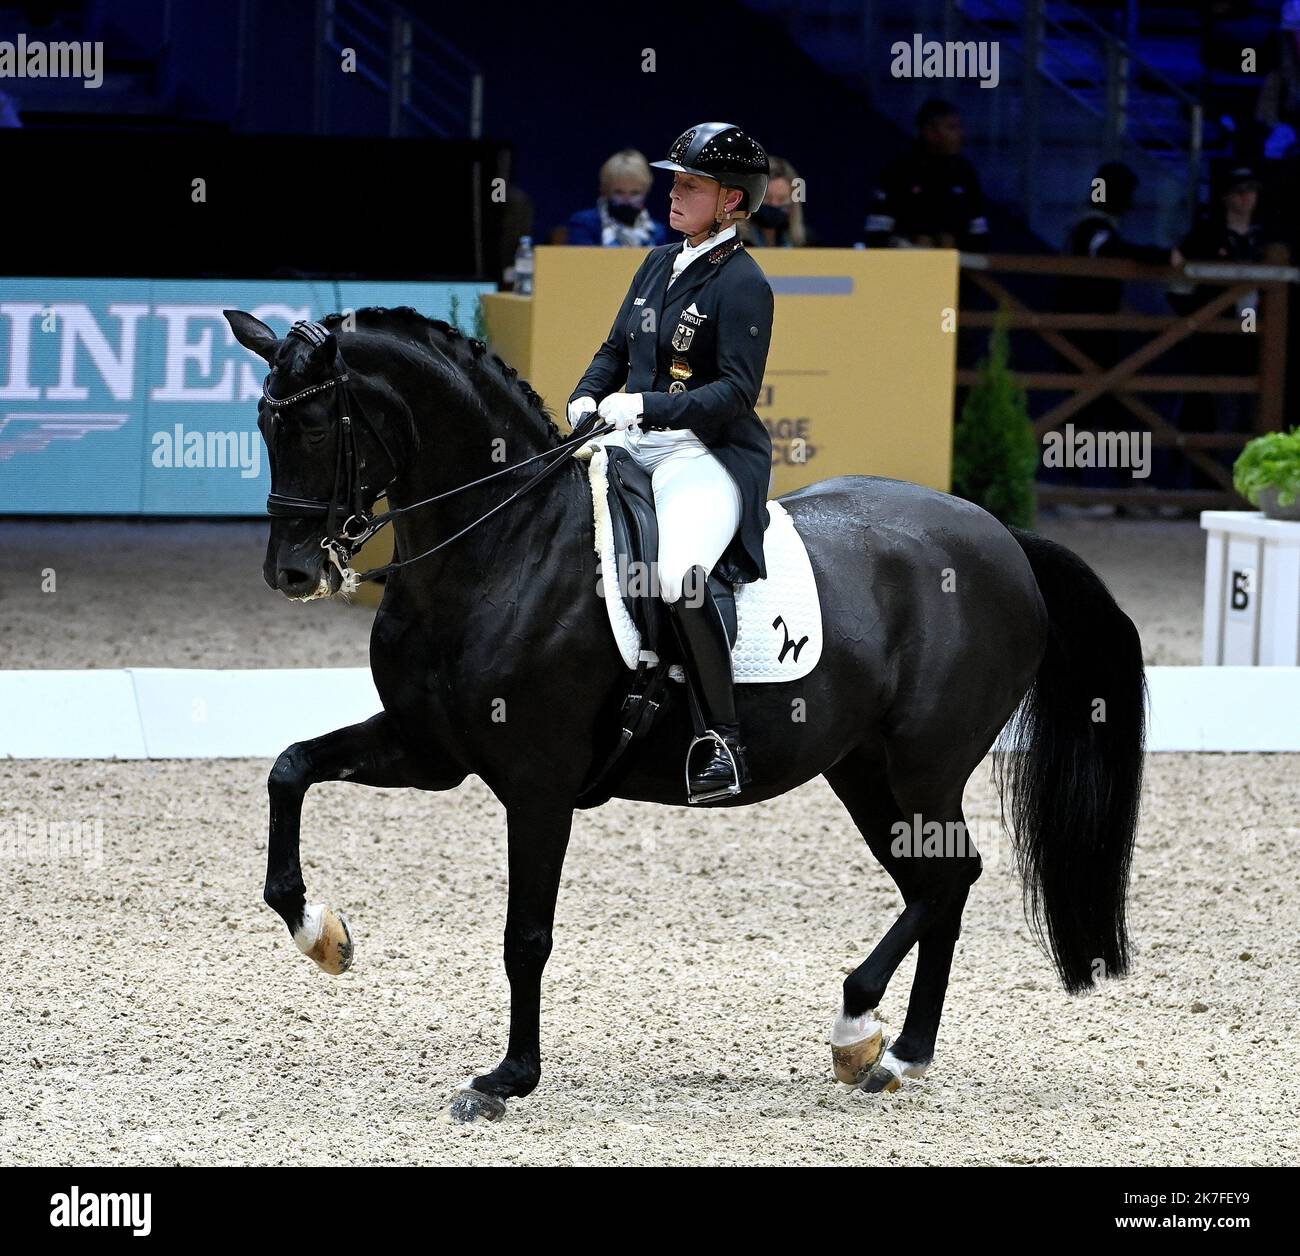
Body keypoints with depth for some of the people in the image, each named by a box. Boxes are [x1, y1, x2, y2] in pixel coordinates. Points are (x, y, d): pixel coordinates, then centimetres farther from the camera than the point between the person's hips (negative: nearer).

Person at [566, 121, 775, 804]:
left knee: (676, 571, -33)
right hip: (634, 442, 9)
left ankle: (720, 741, -26)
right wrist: (585, 399, 3)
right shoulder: (658, 265, 16)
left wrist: (644, 406, -23)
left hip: (711, 453, -9)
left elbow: (736, 392, -15)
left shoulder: (742, 284, -8)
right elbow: (616, 350, 24)